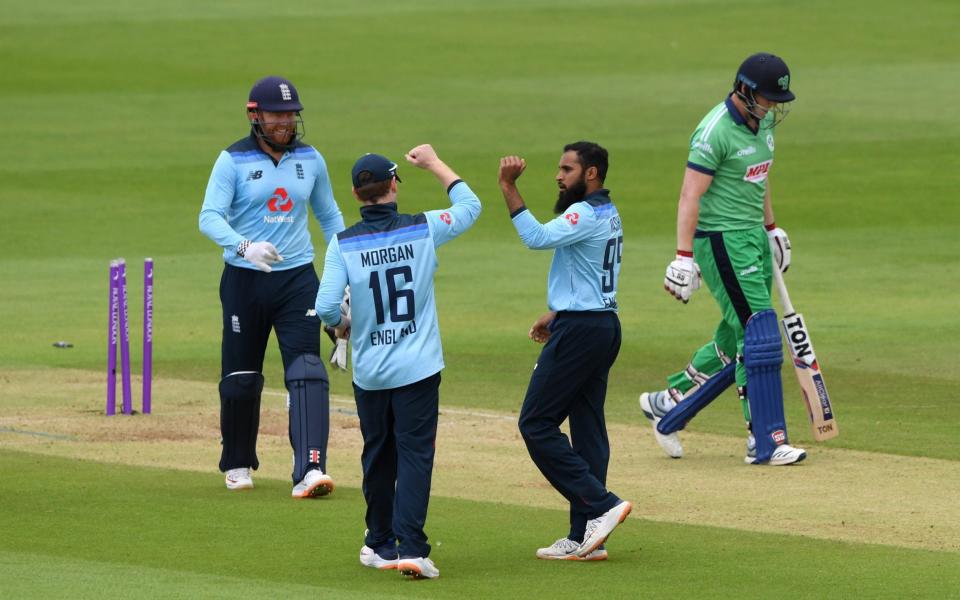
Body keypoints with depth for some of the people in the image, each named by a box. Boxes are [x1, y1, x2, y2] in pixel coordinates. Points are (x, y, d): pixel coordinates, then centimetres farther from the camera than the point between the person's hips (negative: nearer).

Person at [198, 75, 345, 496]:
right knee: (240, 377, 7)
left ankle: (310, 470, -22)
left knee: (307, 373, -13)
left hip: (298, 277, 2)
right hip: (244, 280, -2)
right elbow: (210, 217, -17)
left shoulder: (310, 160, 7)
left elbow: (329, 217, 18)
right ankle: (237, 465, 27)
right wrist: (244, 246, -36)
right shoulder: (233, 161, -6)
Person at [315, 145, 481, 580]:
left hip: (369, 372, 1)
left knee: (378, 457, 16)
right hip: (418, 368, -1)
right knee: (415, 455, -2)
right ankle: (410, 547, -14)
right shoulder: (424, 229, -5)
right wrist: (434, 164, 23)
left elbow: (326, 306, -13)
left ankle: (380, 544, 25)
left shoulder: (343, 244, -6)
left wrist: (342, 324, 10)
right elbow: (469, 205, 13)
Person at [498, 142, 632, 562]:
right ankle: (585, 538, 8)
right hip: (604, 325, 10)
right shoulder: (609, 215, 17)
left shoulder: (586, 215, -16)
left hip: (579, 330, -10)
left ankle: (600, 504, -13)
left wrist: (509, 189, -29)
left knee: (536, 424, -6)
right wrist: (556, 315, 27)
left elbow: (538, 237, -30)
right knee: (587, 428, 8)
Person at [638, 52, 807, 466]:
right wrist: (685, 257, -28)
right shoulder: (716, 131, -19)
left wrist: (772, 228, 27)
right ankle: (765, 442, -10)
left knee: (736, 344, 11)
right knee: (758, 335, -12)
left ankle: (666, 404, 25)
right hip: (721, 241, -9)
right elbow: (690, 195, -22)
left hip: (753, 238, 9)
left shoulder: (762, 122, 9)